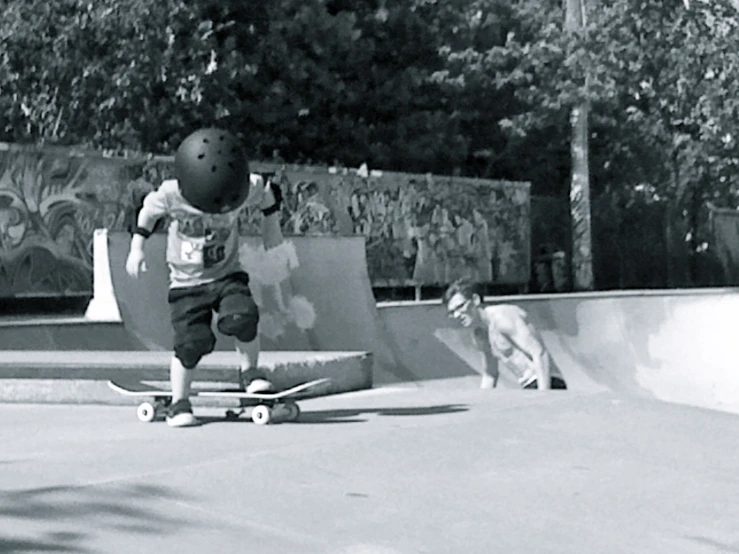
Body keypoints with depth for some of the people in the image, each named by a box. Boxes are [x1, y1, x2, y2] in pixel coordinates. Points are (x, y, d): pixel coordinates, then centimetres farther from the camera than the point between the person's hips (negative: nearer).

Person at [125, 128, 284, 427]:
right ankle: (179, 402, 5)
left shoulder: (247, 189, -16)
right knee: (191, 341, -14)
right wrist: (136, 248, 2)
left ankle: (249, 370, 2)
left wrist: (271, 226, 13)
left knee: (242, 317, -25)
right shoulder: (170, 195, -20)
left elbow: (268, 193, 7)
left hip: (228, 275, 1)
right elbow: (148, 211, 1)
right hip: (186, 282, -1)